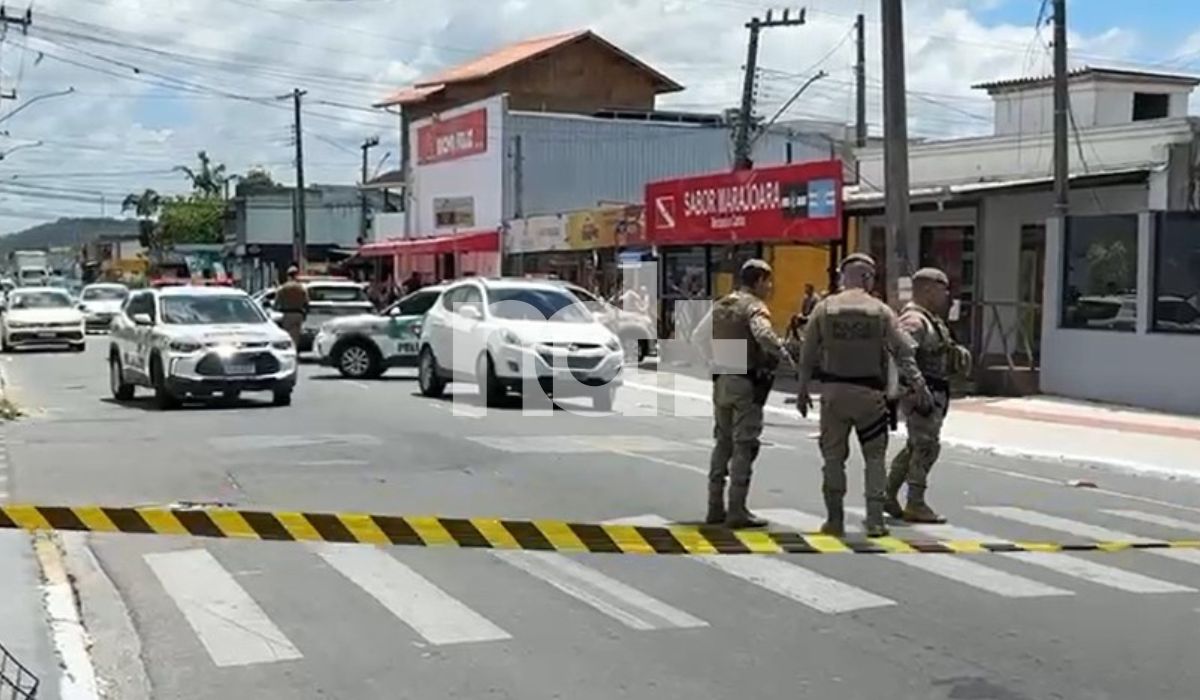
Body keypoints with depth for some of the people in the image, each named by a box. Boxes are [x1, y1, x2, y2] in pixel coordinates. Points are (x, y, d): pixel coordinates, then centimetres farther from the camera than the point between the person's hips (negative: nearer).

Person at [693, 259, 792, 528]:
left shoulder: (721, 305, 12)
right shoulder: (754, 306, -11)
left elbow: (698, 337, 15)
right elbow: (763, 334, -29)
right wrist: (784, 356, -15)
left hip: (722, 381, 7)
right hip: (746, 383, -7)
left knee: (722, 442, 15)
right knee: (744, 446, -3)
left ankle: (715, 507, 17)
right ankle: (736, 510, -2)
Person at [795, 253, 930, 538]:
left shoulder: (824, 309, 2)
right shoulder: (881, 311, -1)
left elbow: (808, 354, 4)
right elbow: (903, 352, -4)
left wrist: (802, 389, 13)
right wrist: (919, 386, 1)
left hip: (833, 391, 1)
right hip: (869, 393, -1)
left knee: (833, 456, 9)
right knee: (875, 456, 9)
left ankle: (835, 519, 11)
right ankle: (875, 519, 7)